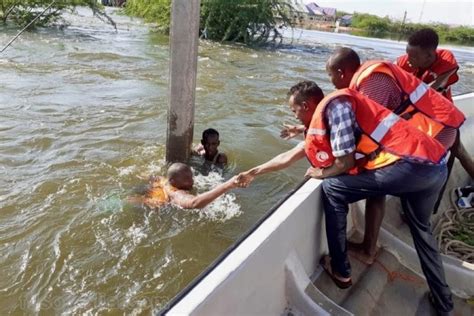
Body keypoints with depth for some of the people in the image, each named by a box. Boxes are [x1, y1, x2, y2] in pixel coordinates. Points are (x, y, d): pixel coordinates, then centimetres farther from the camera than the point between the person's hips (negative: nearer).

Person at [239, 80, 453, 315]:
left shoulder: (334, 104, -8)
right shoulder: (325, 120, 20)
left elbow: (345, 162, -13)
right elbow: (289, 157, 26)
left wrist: (320, 173, 7)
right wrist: (254, 172, 32)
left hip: (413, 164, -10)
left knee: (332, 189, -3)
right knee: (420, 228, 30)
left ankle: (340, 271, 8)